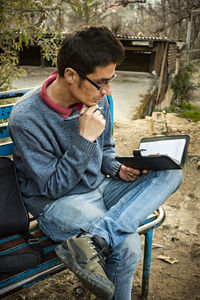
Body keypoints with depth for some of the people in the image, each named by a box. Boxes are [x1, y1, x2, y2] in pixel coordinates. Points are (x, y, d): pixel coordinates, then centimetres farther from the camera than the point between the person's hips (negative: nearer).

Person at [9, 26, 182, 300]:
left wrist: (119, 169, -8)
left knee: (171, 174, -14)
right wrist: (84, 139, -27)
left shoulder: (96, 99, -3)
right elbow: (52, 187, -17)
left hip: (99, 188, 8)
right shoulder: (26, 118, -21)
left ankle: (95, 239, -28)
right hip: (57, 203, -8)